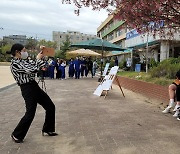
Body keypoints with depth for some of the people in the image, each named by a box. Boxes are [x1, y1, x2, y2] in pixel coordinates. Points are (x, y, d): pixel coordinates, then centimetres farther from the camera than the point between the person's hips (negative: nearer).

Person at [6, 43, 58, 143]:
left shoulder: (22, 61, 13)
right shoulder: (14, 63, -16)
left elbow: (33, 68, 21)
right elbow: (32, 70, -24)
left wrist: (40, 58, 11)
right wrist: (38, 59, -11)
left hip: (34, 86, 9)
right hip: (27, 89, -9)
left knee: (50, 106, 11)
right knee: (30, 113, -5)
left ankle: (47, 130, 26)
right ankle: (16, 135, 17)